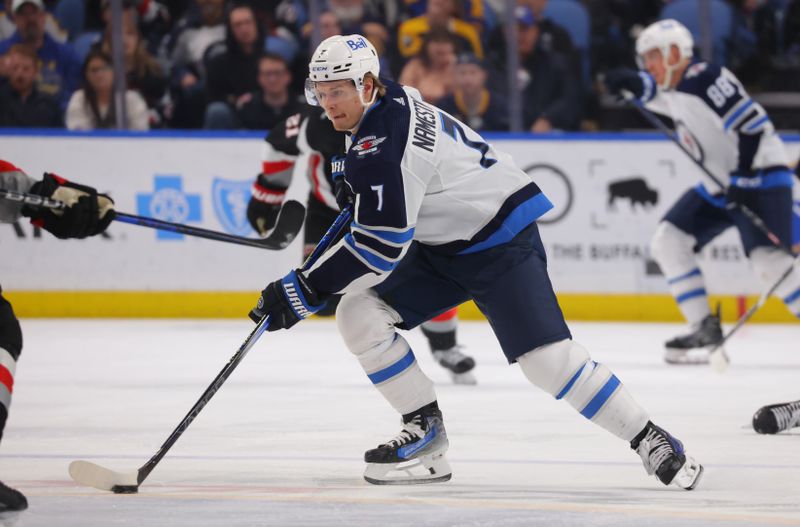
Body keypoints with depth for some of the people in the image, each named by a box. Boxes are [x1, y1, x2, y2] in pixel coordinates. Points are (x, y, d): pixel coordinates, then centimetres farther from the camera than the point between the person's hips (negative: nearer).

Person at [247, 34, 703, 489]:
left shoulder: (380, 144, -26)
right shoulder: (391, 100, 3)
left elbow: (381, 243, -29)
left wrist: (304, 290, -26)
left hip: (500, 240, -10)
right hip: (440, 244, 10)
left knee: (547, 358, -18)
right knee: (358, 314, -5)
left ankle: (648, 438, -4)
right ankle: (426, 431, 4)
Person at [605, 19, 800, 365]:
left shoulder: (706, 80, -21)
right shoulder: (674, 88, 7)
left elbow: (752, 125, -26)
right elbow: (652, 90, 29)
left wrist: (742, 179, -27)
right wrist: (628, 82, 6)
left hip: (761, 179, -10)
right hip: (720, 184, 10)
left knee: (769, 261, -23)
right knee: (668, 242, 4)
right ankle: (705, 330, 6)